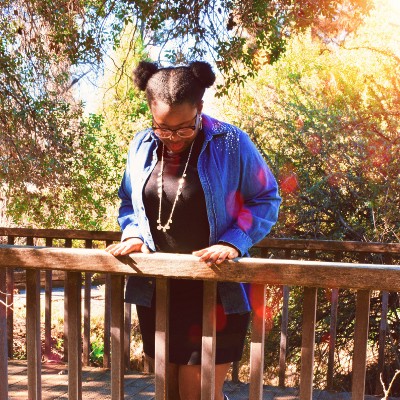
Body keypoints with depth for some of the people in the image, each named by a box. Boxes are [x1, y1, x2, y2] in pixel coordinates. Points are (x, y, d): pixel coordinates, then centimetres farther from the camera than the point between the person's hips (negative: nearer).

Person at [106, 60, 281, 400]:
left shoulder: (231, 144, -11)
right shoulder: (142, 146, 2)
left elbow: (267, 200, -4)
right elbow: (129, 201, 15)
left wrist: (233, 243, -18)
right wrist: (133, 234, -4)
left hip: (216, 291, -4)